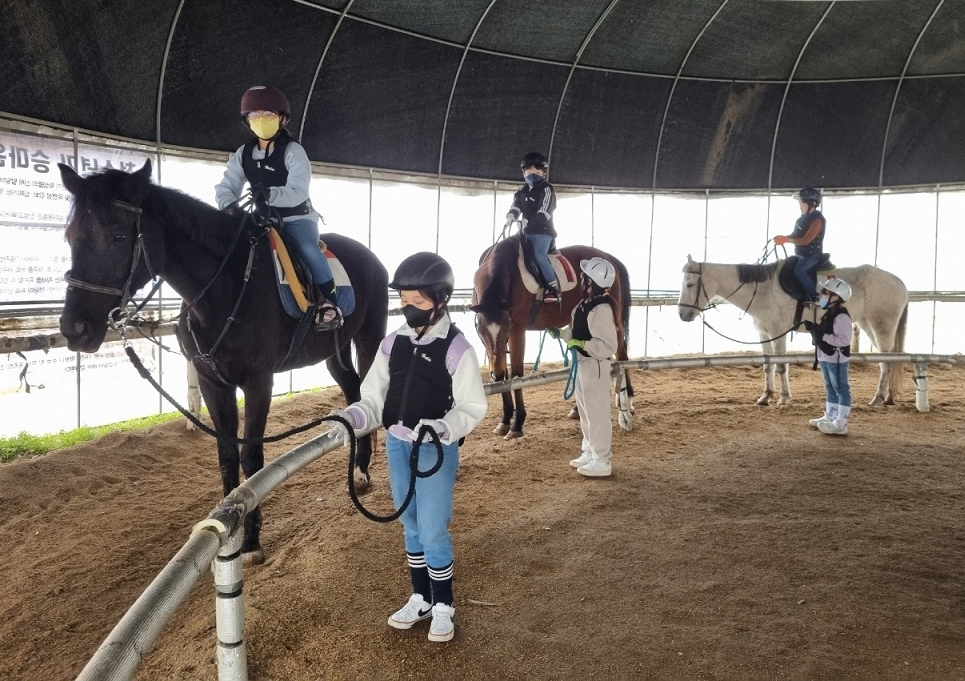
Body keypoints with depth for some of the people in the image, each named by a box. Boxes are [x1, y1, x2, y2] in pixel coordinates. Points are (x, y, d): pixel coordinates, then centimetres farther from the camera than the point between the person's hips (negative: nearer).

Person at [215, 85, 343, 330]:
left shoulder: (293, 151, -12)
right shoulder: (244, 153, 4)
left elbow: (298, 192, -24)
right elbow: (226, 186, -1)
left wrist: (270, 194, -43)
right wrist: (229, 206, -25)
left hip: (297, 217, -5)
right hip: (263, 218, 6)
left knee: (308, 249, -31)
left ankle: (329, 302, -23)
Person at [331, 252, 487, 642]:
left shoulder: (456, 348, -13)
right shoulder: (393, 343, 0)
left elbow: (473, 408, -12)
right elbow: (374, 399, 1)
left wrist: (442, 428, -29)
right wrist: (351, 417, -17)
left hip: (436, 451, -5)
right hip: (397, 446, 5)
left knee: (433, 533, 1)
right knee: (411, 528, 18)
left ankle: (443, 607, 22)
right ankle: (420, 599, 35)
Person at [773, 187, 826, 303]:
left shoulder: (817, 220, -19)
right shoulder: (803, 218, 9)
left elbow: (806, 240, -27)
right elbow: (795, 235, 12)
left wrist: (786, 240, -29)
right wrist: (782, 238, -8)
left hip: (812, 255, -9)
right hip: (800, 254, 9)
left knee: (798, 270, -27)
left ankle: (813, 296, -18)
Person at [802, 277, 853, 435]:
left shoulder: (841, 316, -20)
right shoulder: (829, 313, 12)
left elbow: (844, 339, -26)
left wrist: (822, 336, -27)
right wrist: (814, 328, 4)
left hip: (836, 359, -10)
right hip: (826, 357, 10)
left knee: (841, 390, -2)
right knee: (831, 389, 19)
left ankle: (840, 424, 1)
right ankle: (829, 417, 30)